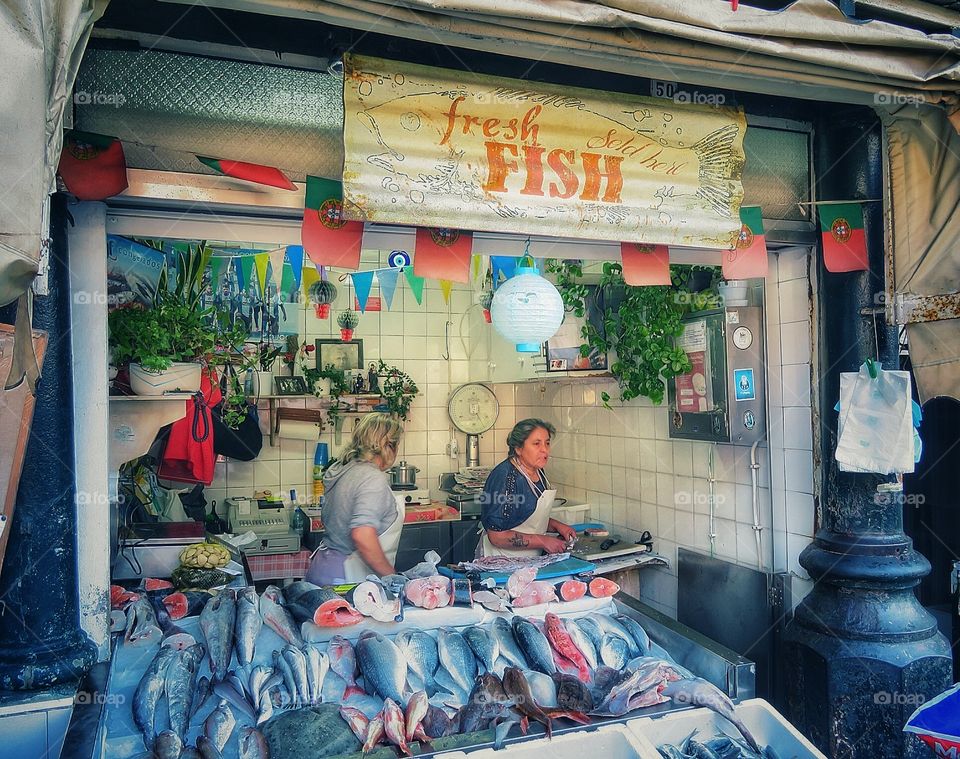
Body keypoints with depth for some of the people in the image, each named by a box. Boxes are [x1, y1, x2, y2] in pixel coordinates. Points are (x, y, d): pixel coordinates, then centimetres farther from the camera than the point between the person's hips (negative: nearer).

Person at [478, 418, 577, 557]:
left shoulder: (537, 471, 8)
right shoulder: (505, 477, -19)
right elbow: (497, 536, -21)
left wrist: (557, 526, 7)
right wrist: (543, 541, -17)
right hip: (502, 561, -8)